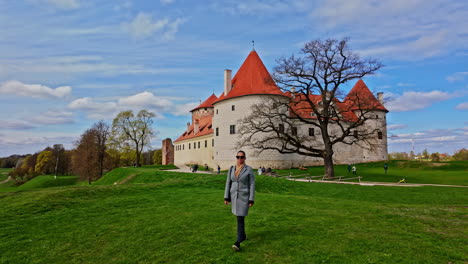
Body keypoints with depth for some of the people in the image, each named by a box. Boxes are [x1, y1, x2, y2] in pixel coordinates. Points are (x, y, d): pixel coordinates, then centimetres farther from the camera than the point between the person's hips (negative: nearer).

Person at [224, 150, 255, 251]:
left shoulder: (249, 169, -10)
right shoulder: (231, 169, 2)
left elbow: (252, 185, -9)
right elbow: (228, 183, 4)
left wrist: (251, 200, -12)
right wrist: (226, 198, 2)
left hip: (244, 197, -5)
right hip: (234, 196, 5)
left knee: (240, 219, -13)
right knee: (240, 216, 19)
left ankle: (238, 242, -11)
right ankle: (243, 235, 41)